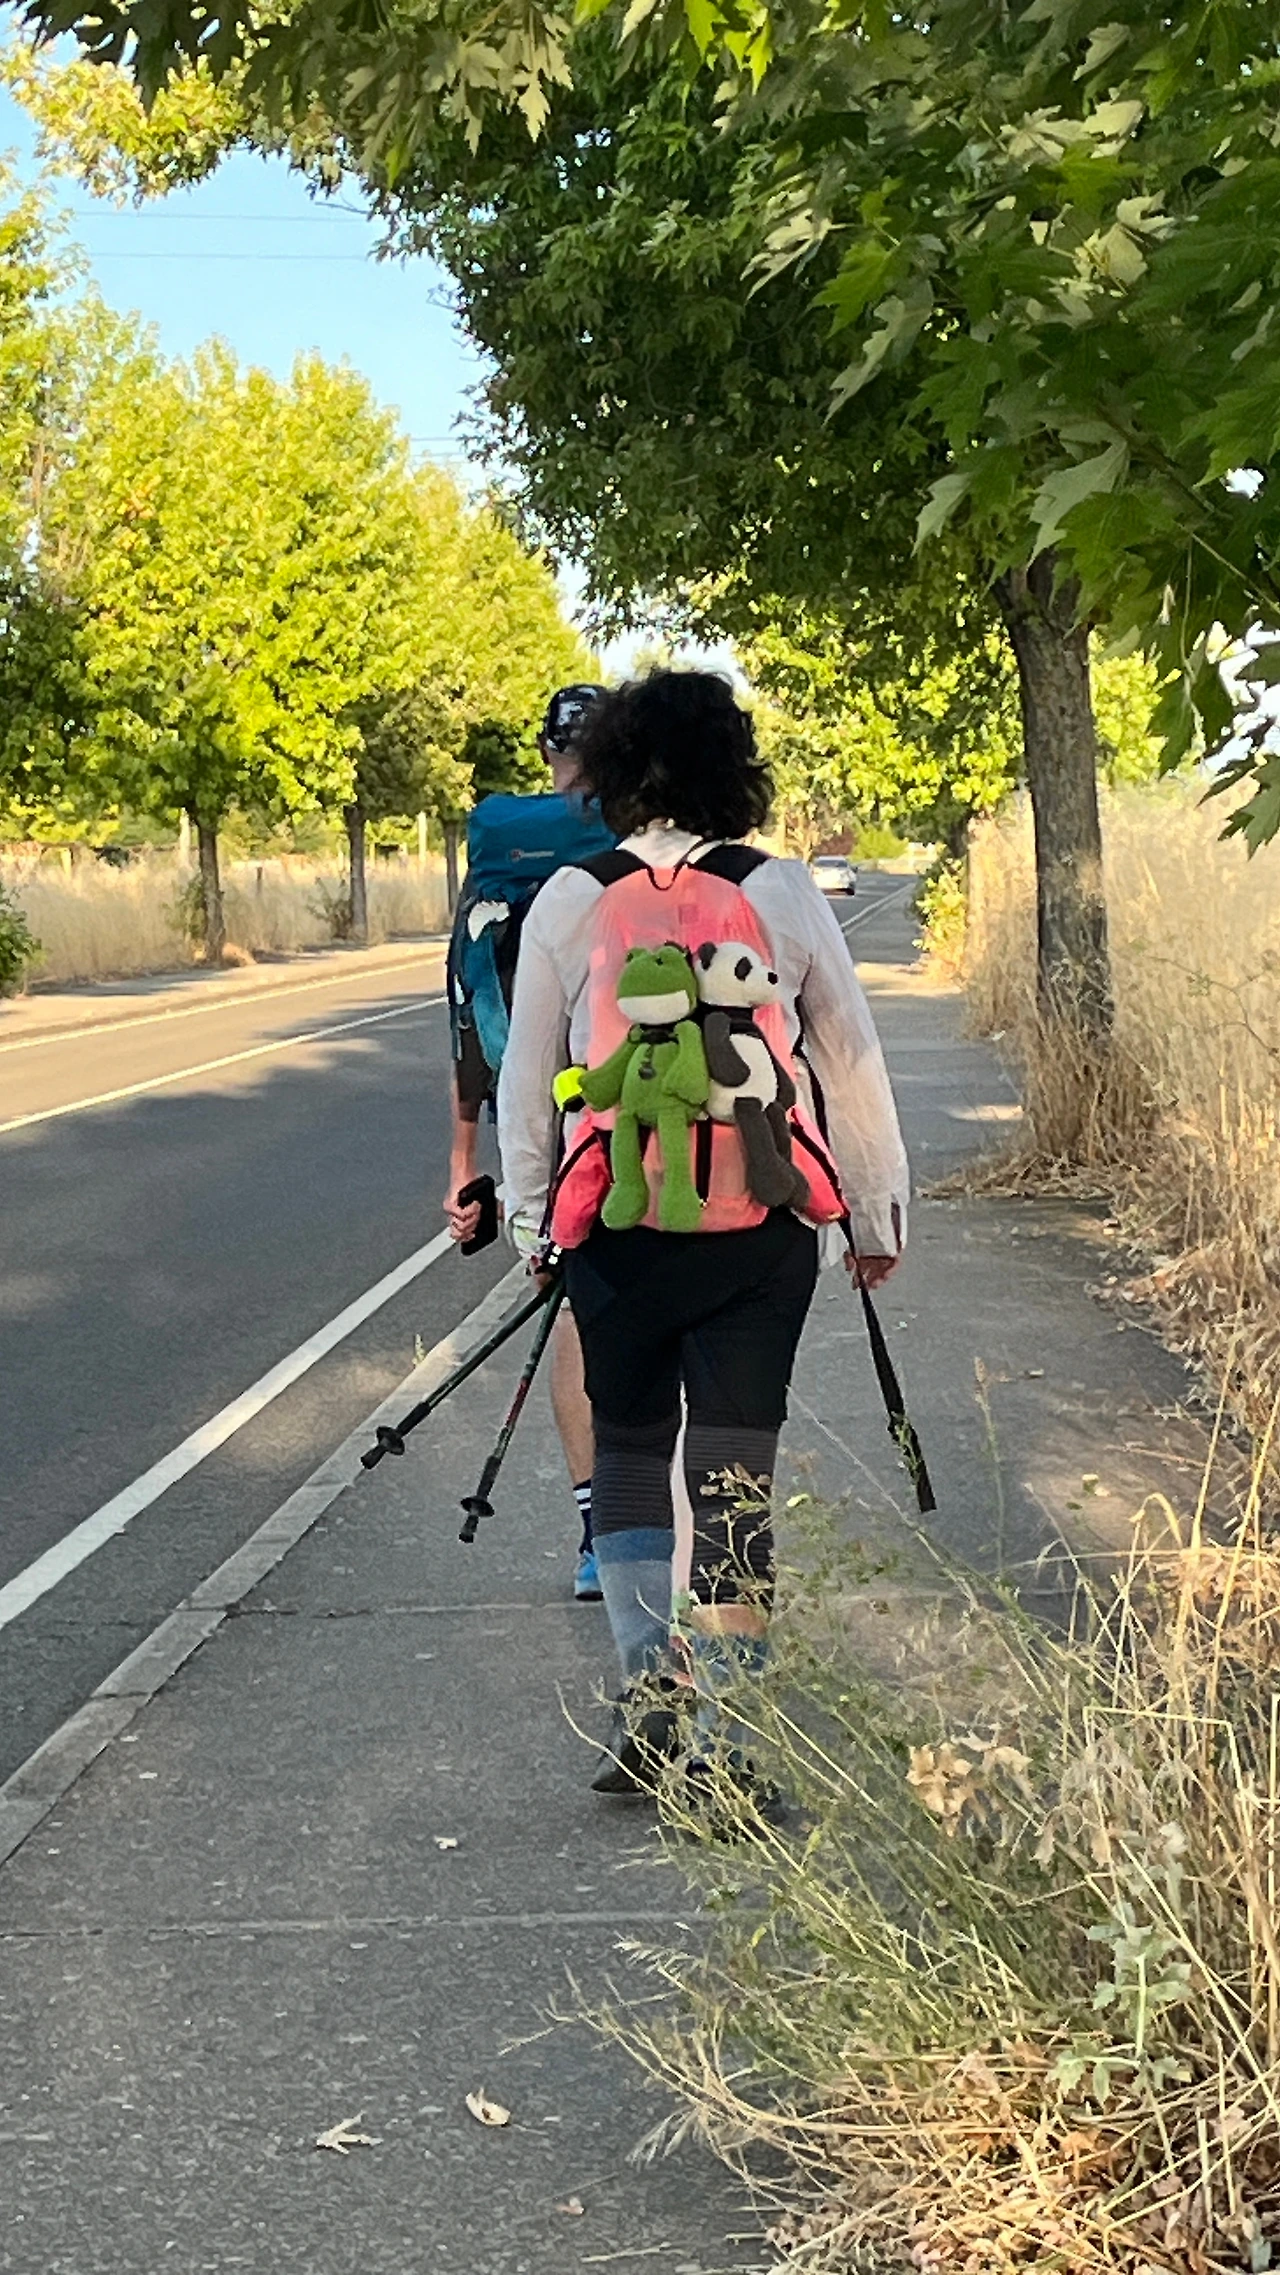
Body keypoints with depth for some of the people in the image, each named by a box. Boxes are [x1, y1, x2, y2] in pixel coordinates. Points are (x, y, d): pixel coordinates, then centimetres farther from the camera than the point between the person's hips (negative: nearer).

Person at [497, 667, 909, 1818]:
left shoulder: (569, 901, 1)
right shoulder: (783, 893, 0)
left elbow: (526, 1072, 6)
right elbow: (851, 1061, 5)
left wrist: (531, 1211, 18)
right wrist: (878, 1212, 15)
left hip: (614, 1230, 1)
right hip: (760, 1233, 0)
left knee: (629, 1446, 18)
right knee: (734, 1466, 5)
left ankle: (650, 1688, 4)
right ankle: (716, 1742, 4)